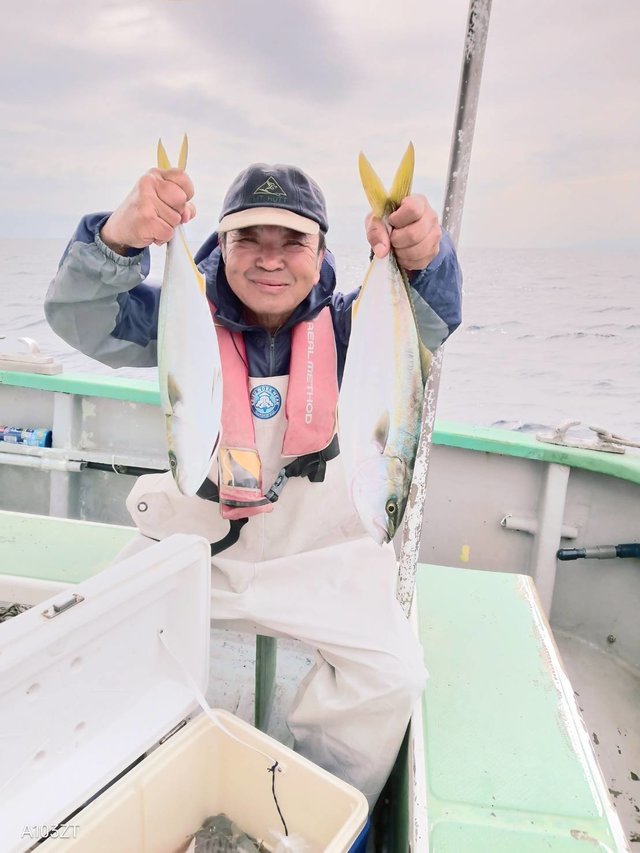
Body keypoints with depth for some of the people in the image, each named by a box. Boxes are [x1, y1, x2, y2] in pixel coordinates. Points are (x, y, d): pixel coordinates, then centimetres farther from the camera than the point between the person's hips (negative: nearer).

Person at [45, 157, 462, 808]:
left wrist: (423, 262, -52)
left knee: (393, 673, -13)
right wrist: (118, 240, -46)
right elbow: (80, 321, -24)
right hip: (191, 546, 1)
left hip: (321, 560, 0)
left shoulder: (343, 325, -11)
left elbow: (426, 325, -28)